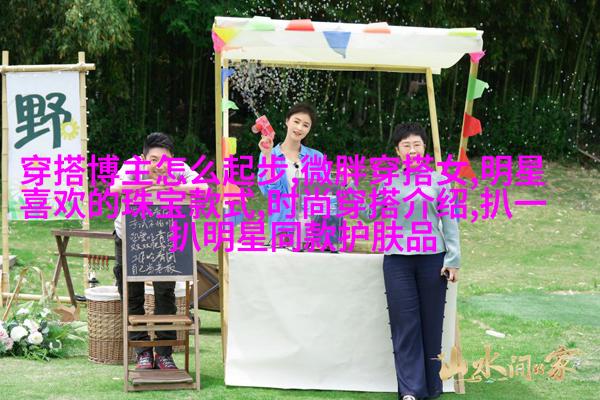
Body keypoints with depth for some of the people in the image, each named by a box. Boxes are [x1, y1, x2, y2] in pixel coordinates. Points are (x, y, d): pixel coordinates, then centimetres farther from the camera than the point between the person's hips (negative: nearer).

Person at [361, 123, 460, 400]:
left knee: (431, 322, 5)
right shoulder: (389, 183, 9)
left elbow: (449, 222, 3)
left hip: (432, 258, -1)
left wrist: (453, 259, -3)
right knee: (405, 325, -1)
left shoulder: (438, 181, 4)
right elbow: (369, 215, 10)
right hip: (398, 260, 1)